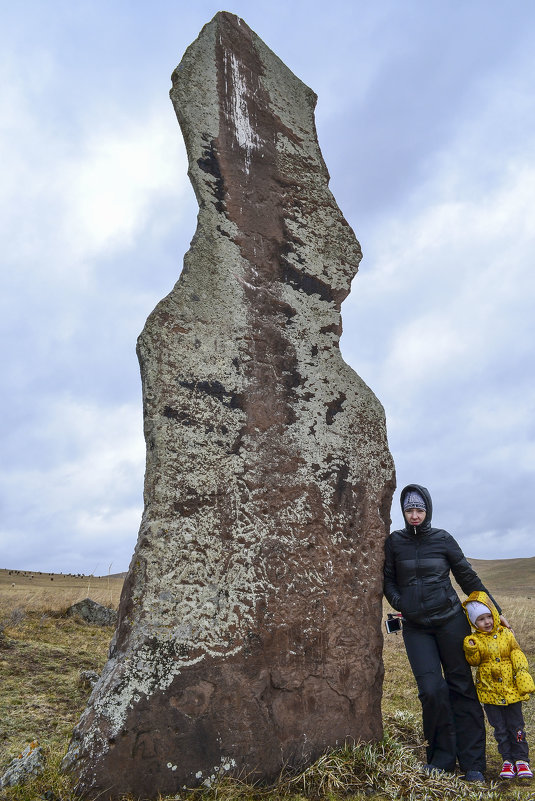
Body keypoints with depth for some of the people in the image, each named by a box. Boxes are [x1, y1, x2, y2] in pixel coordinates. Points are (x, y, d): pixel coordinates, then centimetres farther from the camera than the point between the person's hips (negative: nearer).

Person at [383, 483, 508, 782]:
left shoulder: (442, 539, -2)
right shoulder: (394, 542, 0)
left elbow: (468, 577, 5)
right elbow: (389, 580, 8)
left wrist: (494, 610, 8)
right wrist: (399, 602, -10)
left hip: (450, 620, 0)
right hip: (416, 627, 1)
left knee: (461, 687, 4)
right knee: (431, 690, -7)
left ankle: (472, 764, 17)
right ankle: (442, 758, 13)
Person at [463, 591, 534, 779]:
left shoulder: (506, 635, 0)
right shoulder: (475, 640, -4)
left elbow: (517, 656, 5)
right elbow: (474, 662, -4)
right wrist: (470, 650, -23)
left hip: (510, 690, 1)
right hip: (489, 692, 0)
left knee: (516, 726, 9)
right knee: (500, 729, 9)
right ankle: (507, 759, 21)